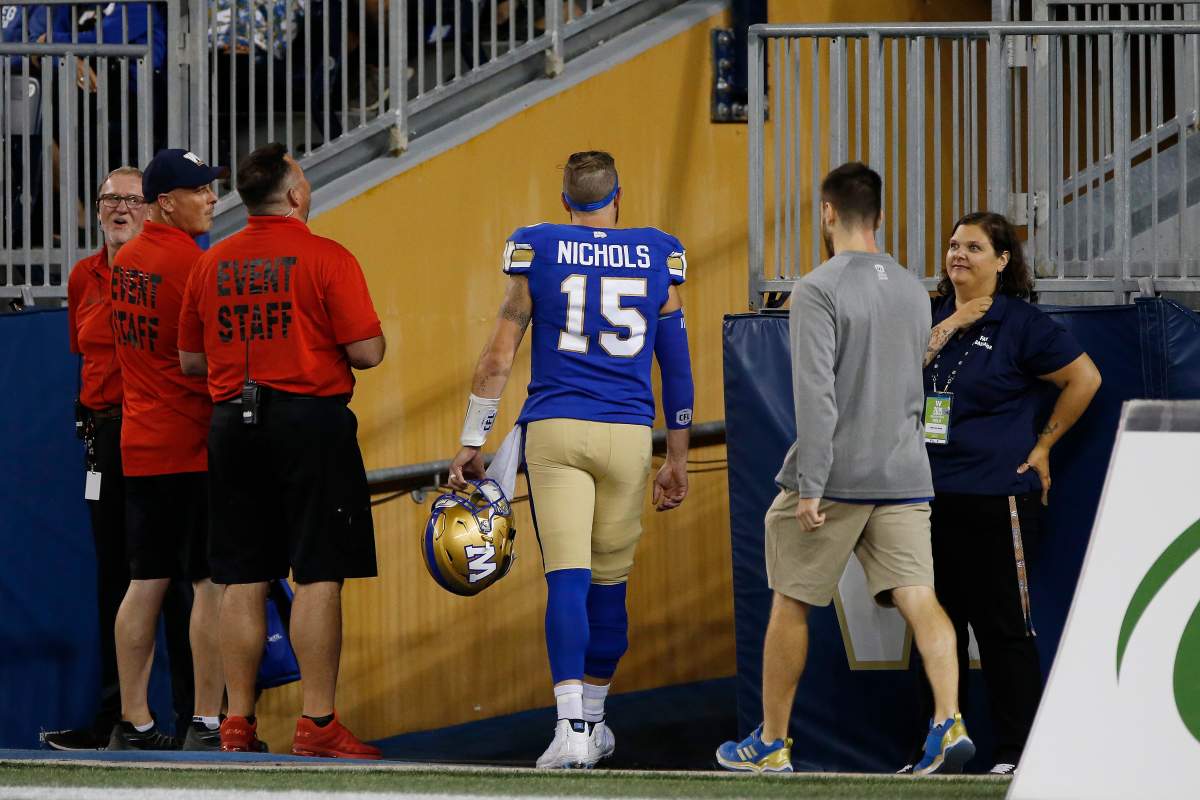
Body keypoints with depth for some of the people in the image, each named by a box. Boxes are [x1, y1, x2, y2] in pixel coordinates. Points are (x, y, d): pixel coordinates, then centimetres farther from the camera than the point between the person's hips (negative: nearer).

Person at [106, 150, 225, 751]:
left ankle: (133, 723, 13)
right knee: (213, 581, -4)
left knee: (146, 581, 11)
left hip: (139, 444, 8)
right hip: (194, 447, -8)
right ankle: (207, 722, -6)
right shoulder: (192, 262, -14)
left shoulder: (124, 262, 11)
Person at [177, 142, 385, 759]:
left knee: (243, 580, 8)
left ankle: (238, 724, 8)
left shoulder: (212, 264, 8)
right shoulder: (326, 258, -8)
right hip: (310, 419, -5)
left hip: (232, 423, 5)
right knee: (318, 575, -4)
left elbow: (189, 359, 13)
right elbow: (367, 351, -11)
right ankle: (317, 725, -7)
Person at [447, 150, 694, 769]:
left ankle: (572, 728, -19)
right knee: (609, 583, 13)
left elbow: (498, 356, 1)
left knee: (567, 578, -7)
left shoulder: (537, 253, 2)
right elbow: (676, 365, 13)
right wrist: (677, 457, 22)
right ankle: (594, 721, 25)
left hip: (554, 433, -1)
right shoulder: (658, 258, 7)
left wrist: (471, 444, 8)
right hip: (628, 436, 1)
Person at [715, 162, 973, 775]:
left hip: (832, 477, -5)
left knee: (791, 604, 9)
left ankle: (771, 743, 16)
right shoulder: (912, 292, 13)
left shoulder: (820, 289, -9)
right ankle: (949, 722, -25)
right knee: (918, 598, -4)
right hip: (904, 474, 5)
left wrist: (810, 486, -17)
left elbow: (816, 391, -17)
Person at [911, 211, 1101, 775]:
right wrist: (946, 329, -7)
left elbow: (1084, 378, -3)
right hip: (931, 496, 6)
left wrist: (1043, 443, -1)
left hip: (994, 498, -6)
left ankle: (1017, 751, 1)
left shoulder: (1020, 322, -4)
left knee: (1002, 626, -3)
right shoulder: (931, 317, 12)